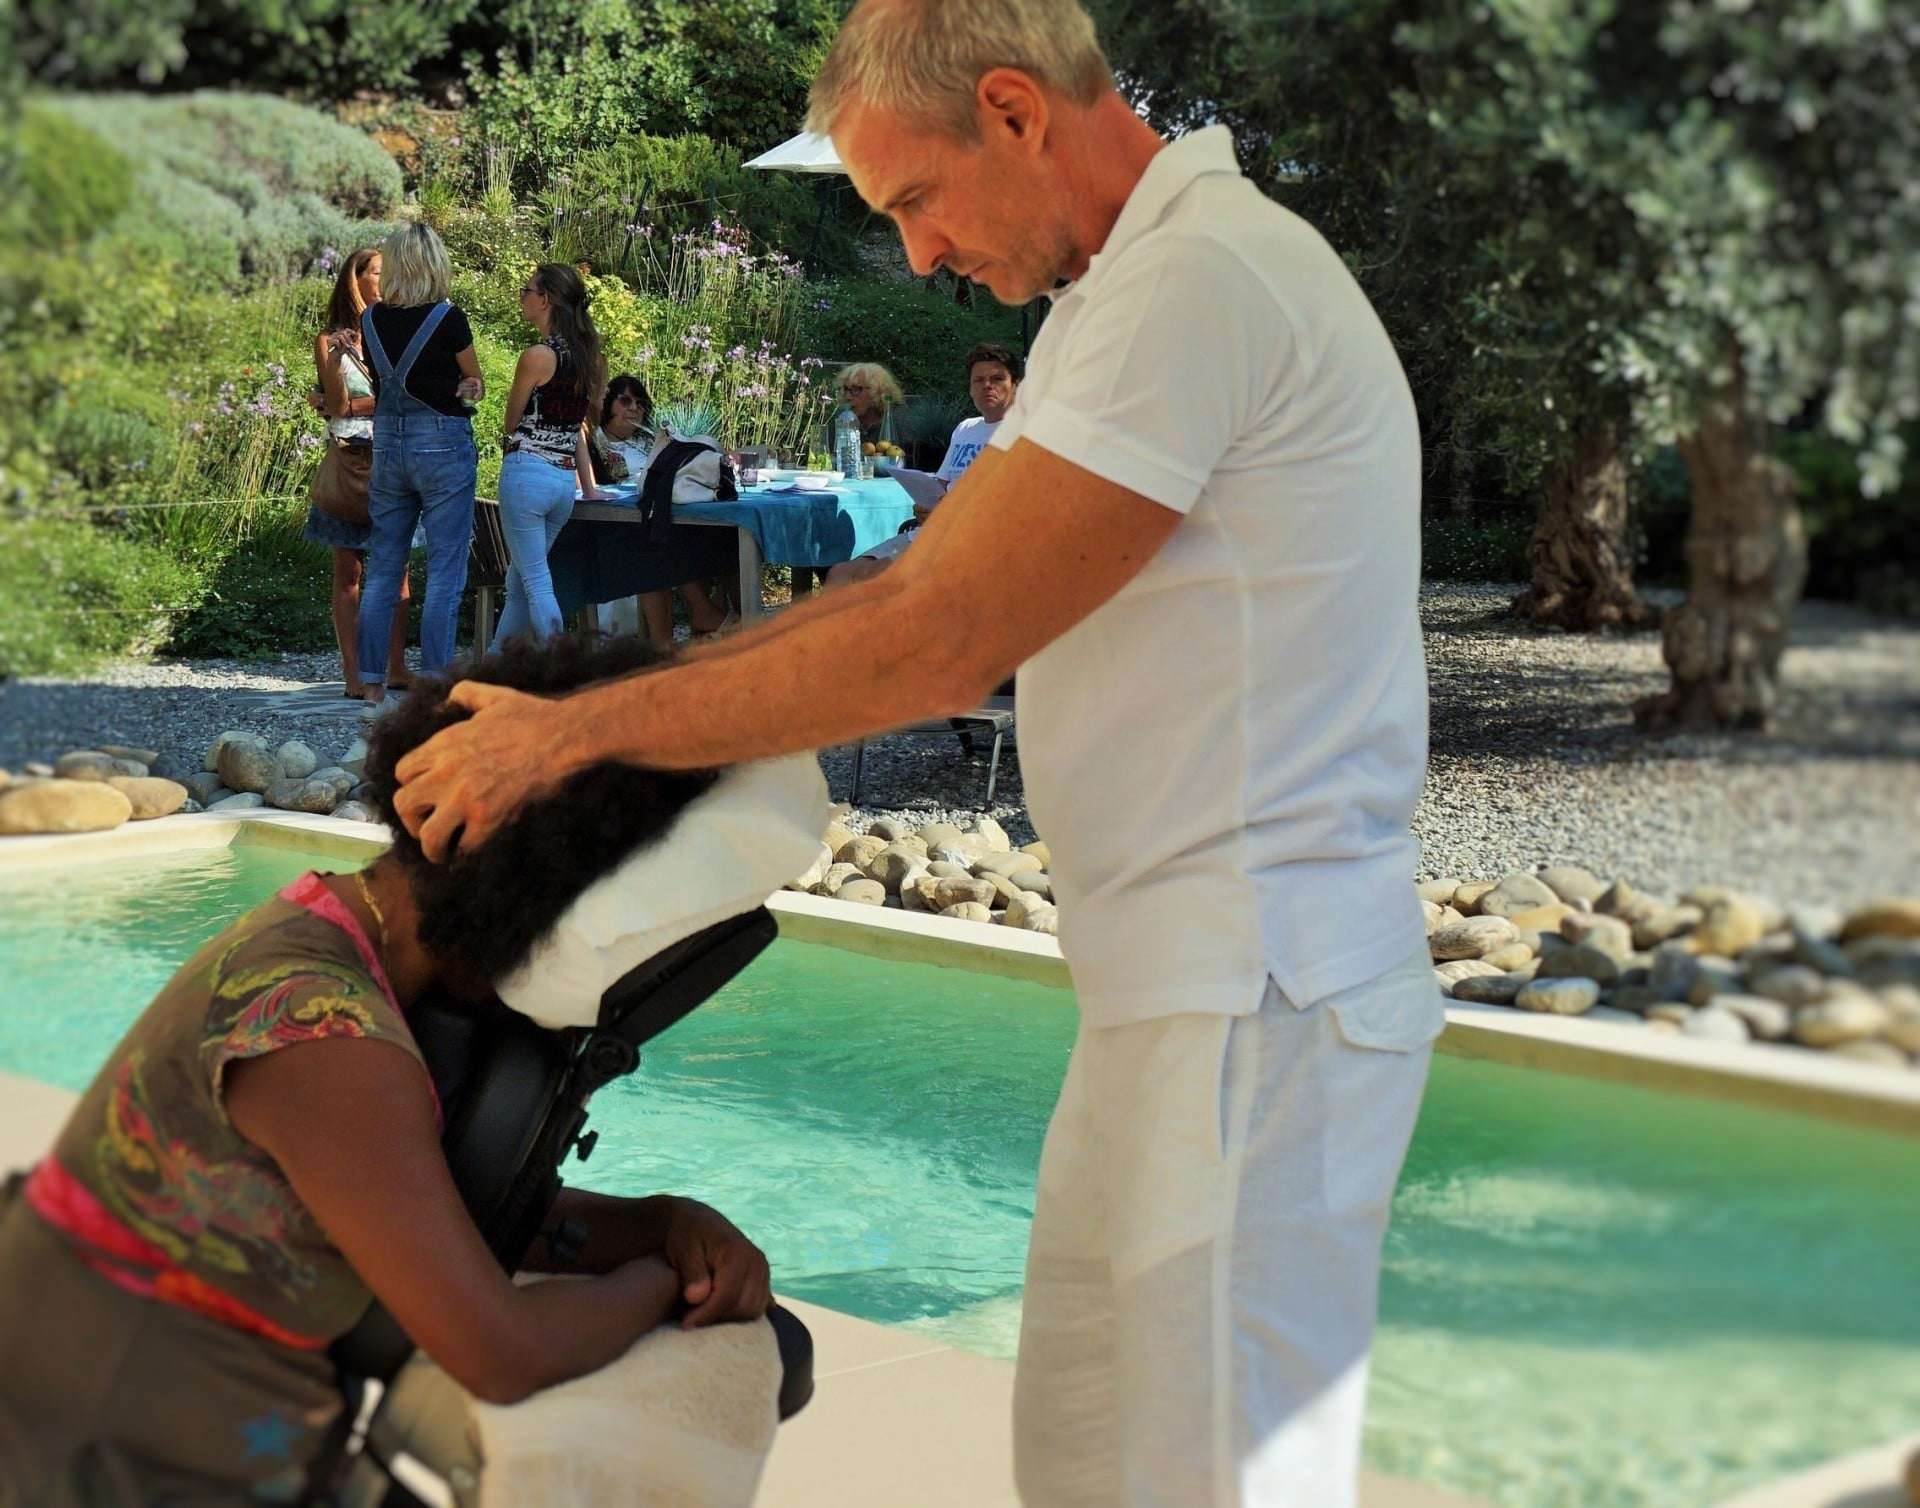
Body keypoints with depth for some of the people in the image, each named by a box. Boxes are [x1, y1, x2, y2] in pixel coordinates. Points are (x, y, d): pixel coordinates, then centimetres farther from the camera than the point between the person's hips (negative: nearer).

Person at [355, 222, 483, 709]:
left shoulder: (371, 321, 3)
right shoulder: (448, 318, -10)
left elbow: (384, 382, 11)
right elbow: (476, 386, 2)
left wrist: (450, 389, 8)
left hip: (387, 442, 5)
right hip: (442, 444, -5)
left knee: (382, 570, 11)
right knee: (444, 573, 0)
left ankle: (372, 682, 13)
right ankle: (434, 684, -1)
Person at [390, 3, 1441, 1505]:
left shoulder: (1198, 279, -17)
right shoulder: (1135, 289, 17)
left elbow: (939, 646, -21)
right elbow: (919, 580, 14)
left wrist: (588, 730, -13)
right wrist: (588, 703, 7)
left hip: (1258, 1006, -11)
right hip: (1189, 986, 11)